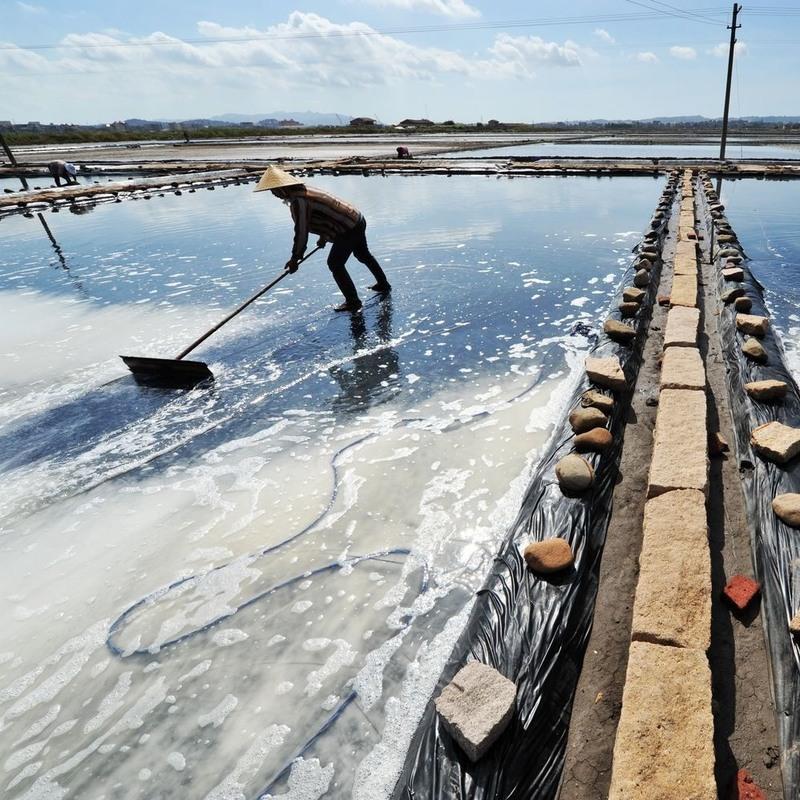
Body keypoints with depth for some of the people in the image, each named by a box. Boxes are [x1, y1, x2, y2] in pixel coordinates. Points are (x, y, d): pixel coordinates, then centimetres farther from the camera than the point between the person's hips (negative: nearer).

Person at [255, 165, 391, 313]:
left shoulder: (298, 200, -21)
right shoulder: (304, 190, 9)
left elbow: (301, 232, -21)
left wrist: (295, 258, -12)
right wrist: (324, 237, 30)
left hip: (348, 229, -10)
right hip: (357, 220, 10)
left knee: (335, 264, -3)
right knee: (363, 255, 26)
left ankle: (352, 301, 4)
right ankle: (383, 285, 44)